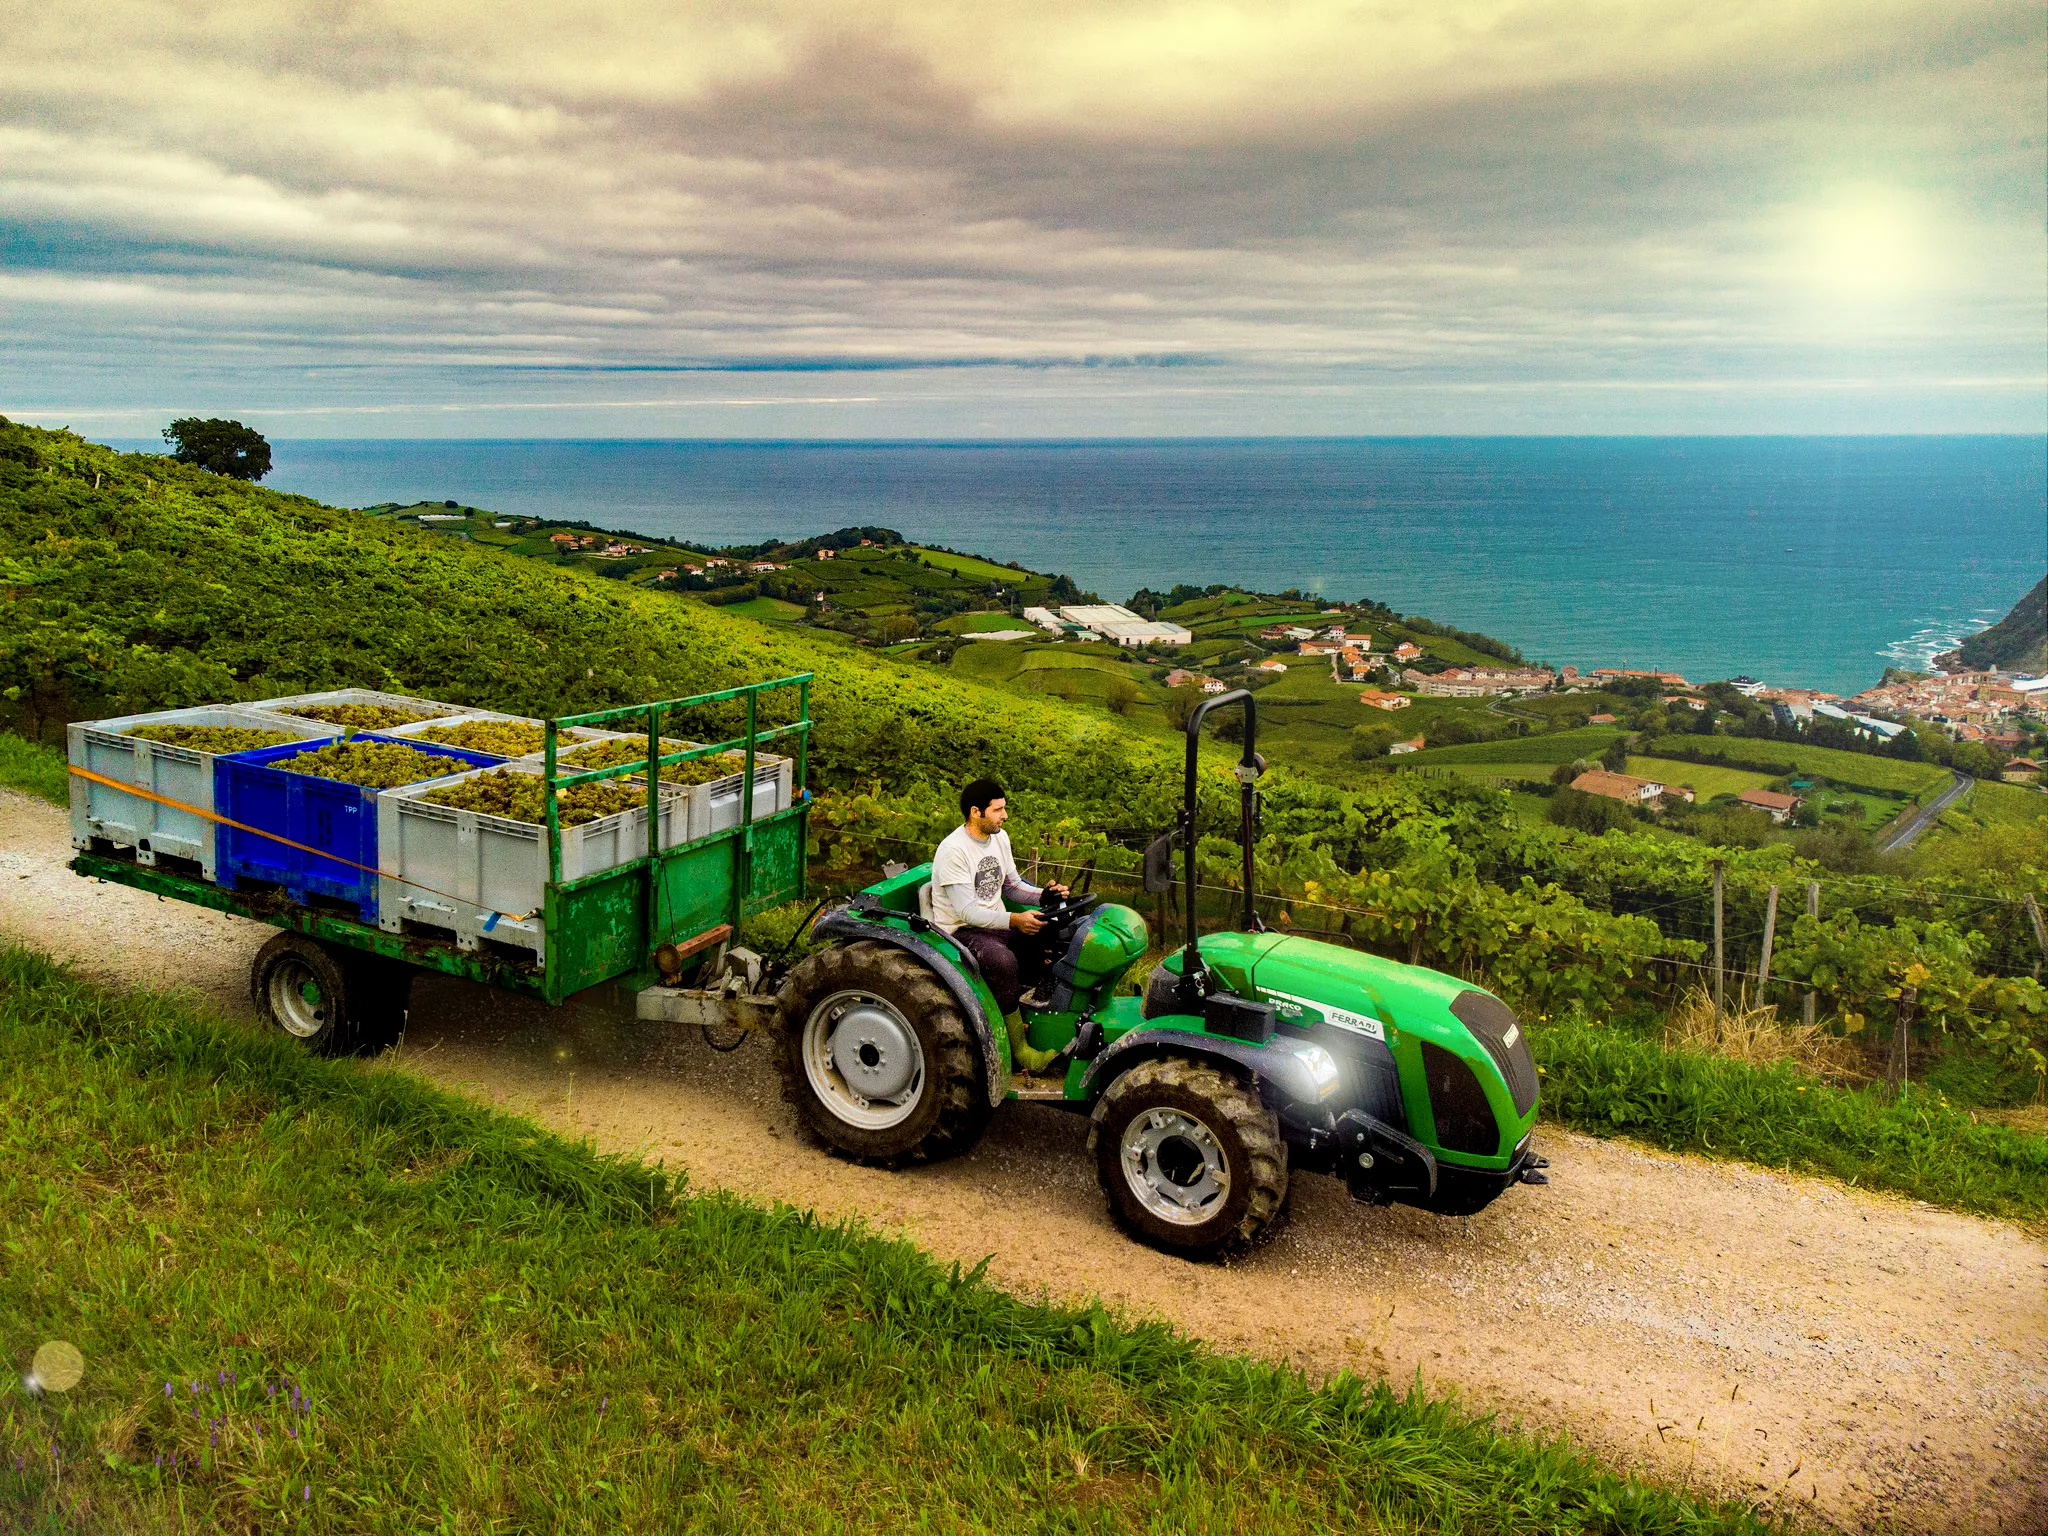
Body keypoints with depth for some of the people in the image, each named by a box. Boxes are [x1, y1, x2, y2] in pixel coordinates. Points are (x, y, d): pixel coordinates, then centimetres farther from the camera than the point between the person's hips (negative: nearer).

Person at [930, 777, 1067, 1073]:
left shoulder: (999, 837, 6)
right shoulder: (953, 851, -20)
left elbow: (1012, 885, 16)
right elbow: (967, 911, -25)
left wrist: (1044, 894, -3)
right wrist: (1013, 920, -37)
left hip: (997, 923, 8)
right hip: (961, 931, -8)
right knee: (1004, 961, -35)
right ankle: (1020, 1049, -25)